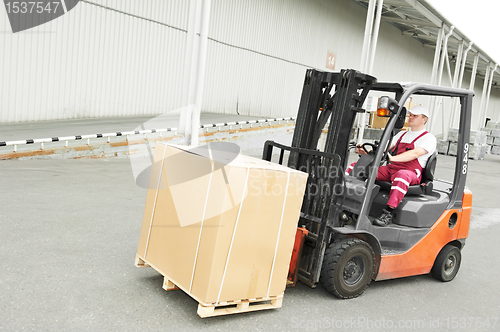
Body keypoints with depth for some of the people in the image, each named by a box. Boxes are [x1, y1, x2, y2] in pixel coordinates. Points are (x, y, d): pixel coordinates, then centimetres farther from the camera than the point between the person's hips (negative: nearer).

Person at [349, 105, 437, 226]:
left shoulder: (429, 138, 2)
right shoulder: (401, 134, 25)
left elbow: (415, 153, -16)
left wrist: (393, 158, -32)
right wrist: (366, 153, -3)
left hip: (412, 173, -6)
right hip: (390, 169, 7)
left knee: (402, 175, -43)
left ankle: (388, 213, -46)